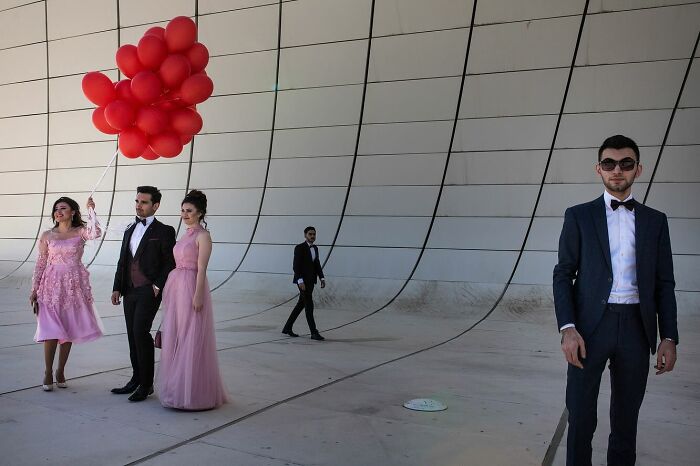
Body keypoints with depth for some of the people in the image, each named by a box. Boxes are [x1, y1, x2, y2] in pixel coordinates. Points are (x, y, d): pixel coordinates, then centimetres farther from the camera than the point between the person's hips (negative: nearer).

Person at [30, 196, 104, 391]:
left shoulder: (80, 232, 1)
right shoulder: (47, 236, 5)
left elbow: (96, 233, -23)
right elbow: (40, 264, 6)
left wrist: (91, 210, -17)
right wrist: (34, 289, 5)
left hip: (74, 287, 0)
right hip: (52, 286, 0)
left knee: (69, 331, 7)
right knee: (51, 331, -5)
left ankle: (61, 371, 21)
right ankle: (48, 373, 9)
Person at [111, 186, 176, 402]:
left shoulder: (164, 231, -3)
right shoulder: (129, 231, 17)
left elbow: (170, 263, -7)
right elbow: (122, 262, 18)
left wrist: (158, 286, -13)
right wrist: (117, 288, 11)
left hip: (149, 291, -7)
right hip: (130, 291, 7)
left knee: (141, 331, -15)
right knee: (133, 335, 10)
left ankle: (146, 384, -4)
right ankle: (136, 380, 21)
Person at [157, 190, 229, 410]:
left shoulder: (203, 235, -7)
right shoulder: (185, 235, 16)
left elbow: (201, 268, -14)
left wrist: (198, 296, -19)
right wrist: (167, 290, 16)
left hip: (191, 289, -8)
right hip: (175, 288, 8)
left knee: (191, 340, -3)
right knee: (174, 338, 11)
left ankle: (193, 392, 6)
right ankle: (177, 389, 22)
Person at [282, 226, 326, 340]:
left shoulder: (315, 248, 13)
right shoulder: (299, 248, -10)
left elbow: (317, 265, 16)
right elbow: (296, 266, -15)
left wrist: (322, 278, 5)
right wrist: (300, 281, -23)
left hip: (310, 281, 8)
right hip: (302, 280, -8)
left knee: (301, 304, 13)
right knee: (309, 305, -9)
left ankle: (287, 328, 24)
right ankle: (314, 333, -7)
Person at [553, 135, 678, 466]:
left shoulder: (655, 221, 9)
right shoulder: (579, 216, 3)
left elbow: (664, 283, 9)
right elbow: (563, 275, 0)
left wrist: (669, 337, 1)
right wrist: (568, 328, -11)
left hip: (636, 327, 2)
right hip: (590, 326, -2)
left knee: (626, 417, 12)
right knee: (581, 417, 3)